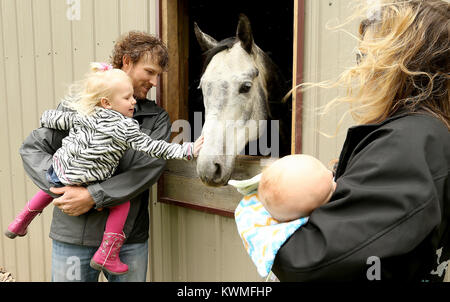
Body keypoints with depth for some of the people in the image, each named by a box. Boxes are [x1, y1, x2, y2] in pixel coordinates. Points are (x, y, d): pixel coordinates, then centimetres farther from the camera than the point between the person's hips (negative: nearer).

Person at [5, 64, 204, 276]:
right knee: (122, 201, 9)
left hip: (57, 171, 7)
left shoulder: (81, 114, 7)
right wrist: (188, 150, -10)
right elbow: (152, 148, -13)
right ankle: (106, 256, 9)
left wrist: (46, 119, 42)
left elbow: (55, 119, 17)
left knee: (52, 185, 39)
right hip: (81, 185, -7)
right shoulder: (127, 127, -12)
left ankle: (21, 222, 52)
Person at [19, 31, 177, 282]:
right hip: (74, 236, -1)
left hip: (130, 238, 2)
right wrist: (63, 187, -15)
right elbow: (32, 148, 1)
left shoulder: (157, 118, 3)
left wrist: (92, 196, -18)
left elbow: (151, 167, -11)